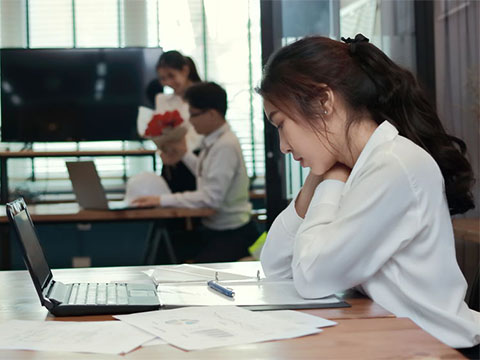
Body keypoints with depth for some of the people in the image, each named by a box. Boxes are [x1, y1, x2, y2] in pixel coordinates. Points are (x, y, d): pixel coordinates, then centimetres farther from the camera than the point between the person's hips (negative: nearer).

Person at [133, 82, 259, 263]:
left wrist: (163, 200, -23)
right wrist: (185, 155, 12)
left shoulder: (226, 146, -20)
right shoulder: (213, 141, 5)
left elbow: (211, 197, -25)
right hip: (213, 229, 9)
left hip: (233, 235, -9)